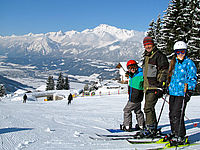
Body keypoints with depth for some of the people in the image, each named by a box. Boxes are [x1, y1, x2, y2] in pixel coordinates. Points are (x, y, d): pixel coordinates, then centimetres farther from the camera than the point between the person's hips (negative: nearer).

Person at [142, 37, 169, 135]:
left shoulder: (159, 55, -6)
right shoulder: (146, 57, 21)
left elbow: (164, 71, -11)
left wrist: (161, 84, -18)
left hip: (155, 86, -9)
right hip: (147, 87, 9)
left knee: (148, 107, -14)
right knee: (148, 108, 12)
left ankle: (150, 128, -8)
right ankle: (153, 128, 21)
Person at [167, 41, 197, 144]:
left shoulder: (189, 63, -5)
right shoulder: (174, 63, 15)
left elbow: (192, 79, -7)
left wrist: (189, 91, -14)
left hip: (182, 93, -7)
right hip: (172, 92, 7)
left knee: (177, 115, -10)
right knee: (172, 114, 10)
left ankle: (180, 137, 0)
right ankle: (174, 133, 25)